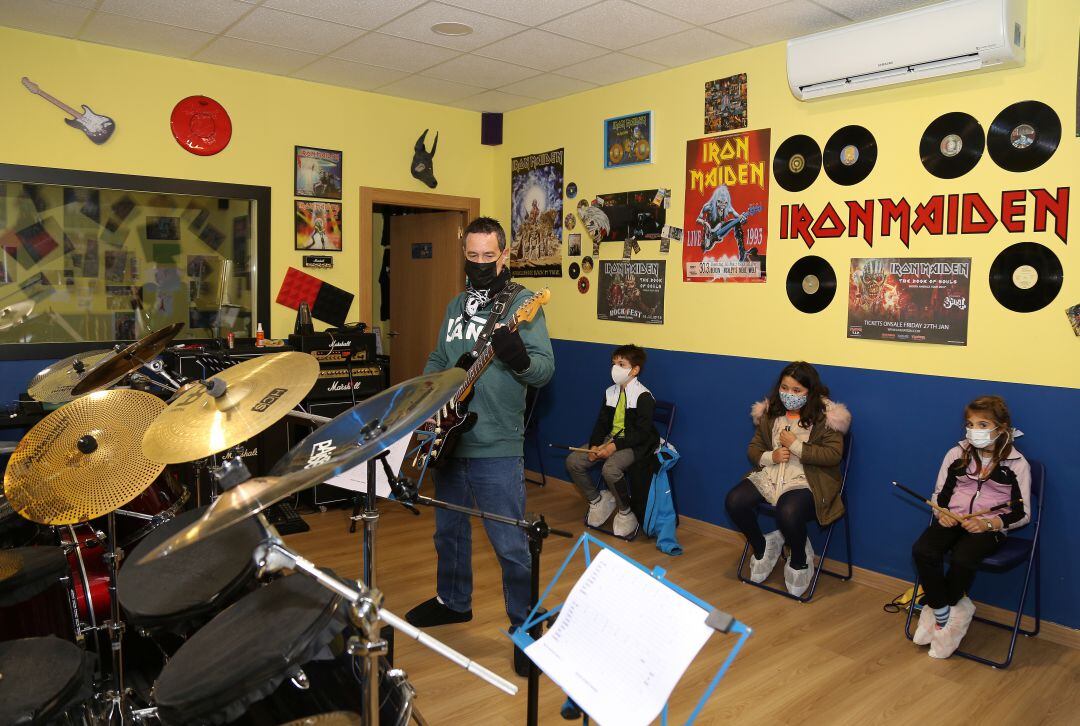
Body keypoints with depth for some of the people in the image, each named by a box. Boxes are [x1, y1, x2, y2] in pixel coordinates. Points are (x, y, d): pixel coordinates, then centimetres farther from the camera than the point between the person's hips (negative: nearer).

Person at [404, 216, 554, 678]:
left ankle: (526, 627, 17)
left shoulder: (522, 303, -9)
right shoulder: (457, 305, 13)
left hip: (496, 448, -7)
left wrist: (519, 358, -37)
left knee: (510, 544, -2)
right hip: (448, 437, 7)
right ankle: (453, 602, 43)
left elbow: (545, 370, -17)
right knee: (448, 529, 21)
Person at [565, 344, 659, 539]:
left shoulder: (643, 396, -12)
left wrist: (614, 446, -25)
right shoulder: (610, 393, 9)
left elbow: (642, 433, -17)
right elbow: (602, 423, 10)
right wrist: (594, 446, -9)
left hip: (635, 445, -7)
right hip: (610, 440, 7)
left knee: (610, 469, -35)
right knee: (573, 461, -8)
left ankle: (625, 512, -9)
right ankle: (597, 500, 11)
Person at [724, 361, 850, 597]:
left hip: (806, 480, -5)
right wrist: (770, 457, -8)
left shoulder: (826, 416, -4)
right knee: (734, 502, -19)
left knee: (788, 514, -35)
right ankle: (761, 547, 10)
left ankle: (799, 560, 0)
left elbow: (834, 454, -12)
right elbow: (753, 449, 14)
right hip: (769, 475, 5)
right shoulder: (770, 412, 11)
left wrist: (795, 445, -14)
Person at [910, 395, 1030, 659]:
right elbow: (939, 494, 14)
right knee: (922, 551, -27)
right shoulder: (957, 454, 8)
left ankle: (938, 609, -6)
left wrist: (987, 523, -16)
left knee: (962, 560, -33)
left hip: (989, 527, -3)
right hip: (952, 519, 3)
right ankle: (945, 612, -8)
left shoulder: (1017, 464, 1)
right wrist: (942, 513, -8)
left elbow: (1021, 513, 1)